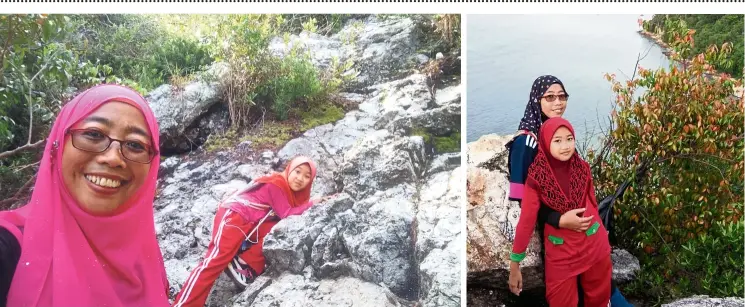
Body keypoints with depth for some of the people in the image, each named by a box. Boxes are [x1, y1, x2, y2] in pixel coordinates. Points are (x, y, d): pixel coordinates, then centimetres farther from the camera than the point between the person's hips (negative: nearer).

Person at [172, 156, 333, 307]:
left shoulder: (289, 189, 10)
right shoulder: (276, 184, -18)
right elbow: (286, 214, -19)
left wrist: (321, 201, -2)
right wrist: (313, 203, -16)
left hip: (250, 221, 10)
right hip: (233, 215, -10)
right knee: (216, 259, -18)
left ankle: (242, 263, 0)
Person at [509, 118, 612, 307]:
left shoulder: (582, 167, -6)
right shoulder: (537, 177, -16)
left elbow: (592, 203, 9)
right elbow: (526, 221, -13)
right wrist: (514, 265, -11)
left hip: (595, 243, 4)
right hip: (560, 251, -3)